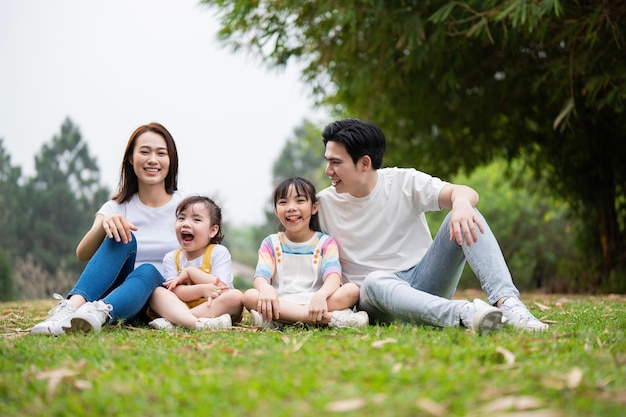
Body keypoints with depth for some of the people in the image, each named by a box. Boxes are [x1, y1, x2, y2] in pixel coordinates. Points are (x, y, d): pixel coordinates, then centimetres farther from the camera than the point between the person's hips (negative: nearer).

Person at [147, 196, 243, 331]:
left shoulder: (219, 252, 1)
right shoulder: (171, 258, 7)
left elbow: (221, 288, -13)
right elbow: (176, 293, -8)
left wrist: (190, 271, -9)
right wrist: (202, 290, -26)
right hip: (180, 308, 1)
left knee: (235, 296, -28)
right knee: (156, 292, -19)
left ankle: (171, 321, -34)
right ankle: (196, 323, -49)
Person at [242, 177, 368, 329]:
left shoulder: (325, 242, 10)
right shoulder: (271, 243, 14)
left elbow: (333, 276, -9)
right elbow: (261, 276, -3)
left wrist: (321, 295, -34)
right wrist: (265, 289, -30)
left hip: (315, 304, 0)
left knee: (352, 290, -27)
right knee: (250, 296, -30)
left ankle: (275, 321, -34)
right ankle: (330, 318, -37)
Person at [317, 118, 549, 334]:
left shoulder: (404, 182, -4)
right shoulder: (323, 205, -1)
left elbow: (466, 193, -19)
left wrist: (461, 202, -44)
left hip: (425, 283, 1)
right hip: (377, 295, -1)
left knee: (463, 218, -21)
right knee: (375, 281, -38)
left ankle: (507, 302, -37)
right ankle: (463, 313, -56)